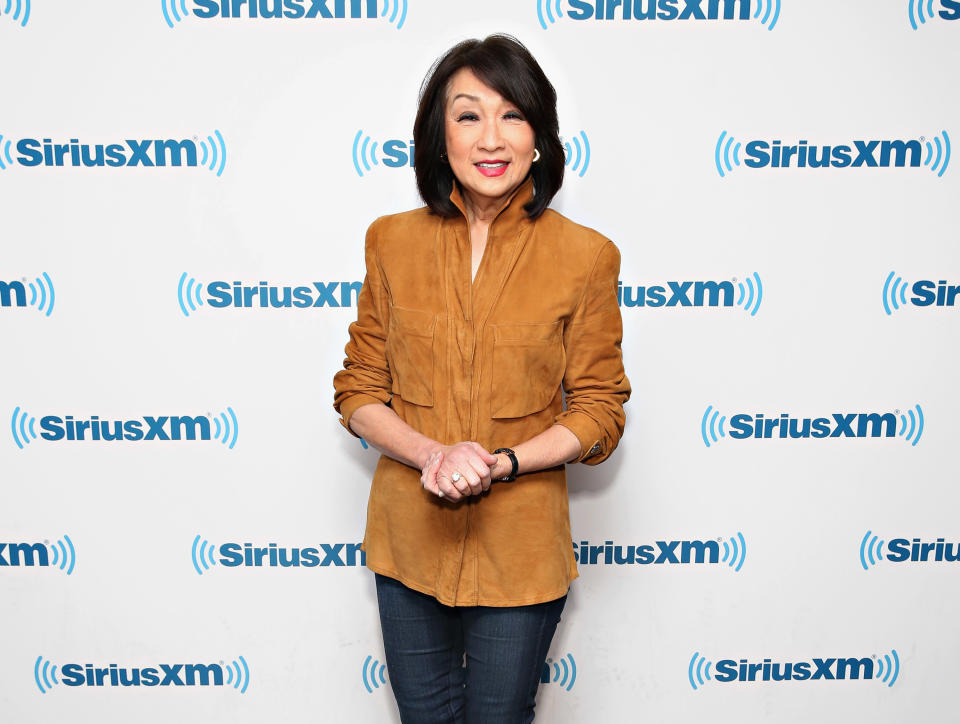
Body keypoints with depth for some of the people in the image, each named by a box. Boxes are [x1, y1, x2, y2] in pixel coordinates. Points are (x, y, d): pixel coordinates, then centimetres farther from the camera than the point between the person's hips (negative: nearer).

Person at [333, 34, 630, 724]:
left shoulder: (584, 256, -10)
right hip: (408, 538, 2)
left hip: (519, 547, -2)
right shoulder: (393, 241, -3)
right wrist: (432, 454, -18)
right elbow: (359, 392, 0)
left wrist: (502, 463, -20)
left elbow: (599, 412, -5)